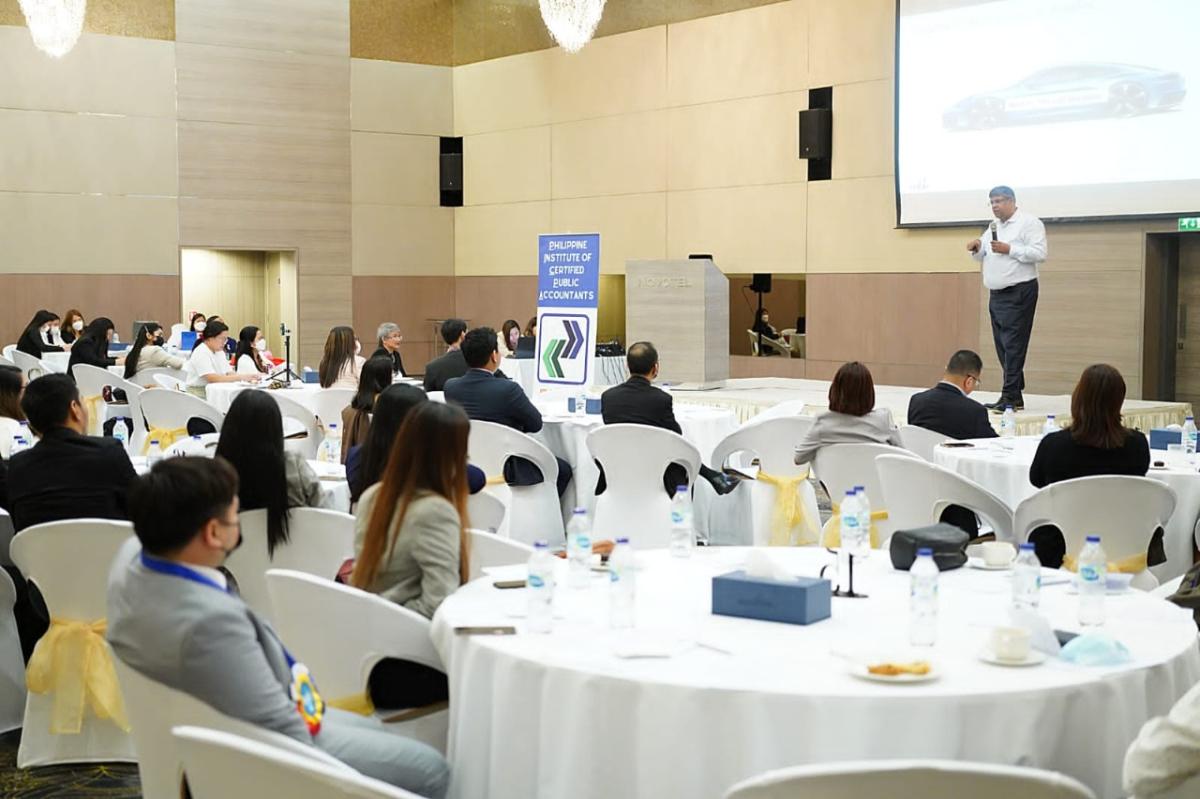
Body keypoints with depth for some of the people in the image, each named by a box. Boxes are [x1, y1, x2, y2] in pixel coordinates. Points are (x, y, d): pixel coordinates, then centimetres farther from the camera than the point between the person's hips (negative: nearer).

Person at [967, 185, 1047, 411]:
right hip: (997, 294, 8)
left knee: (1013, 346, -10)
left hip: (1019, 293, -8)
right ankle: (1016, 396, 13)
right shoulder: (994, 227, 18)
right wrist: (977, 249, 2)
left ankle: (1009, 398, -11)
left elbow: (1040, 253, -16)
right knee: (1002, 346, 8)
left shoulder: (1029, 223, -6)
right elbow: (982, 254, 25)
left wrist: (1010, 249, -19)